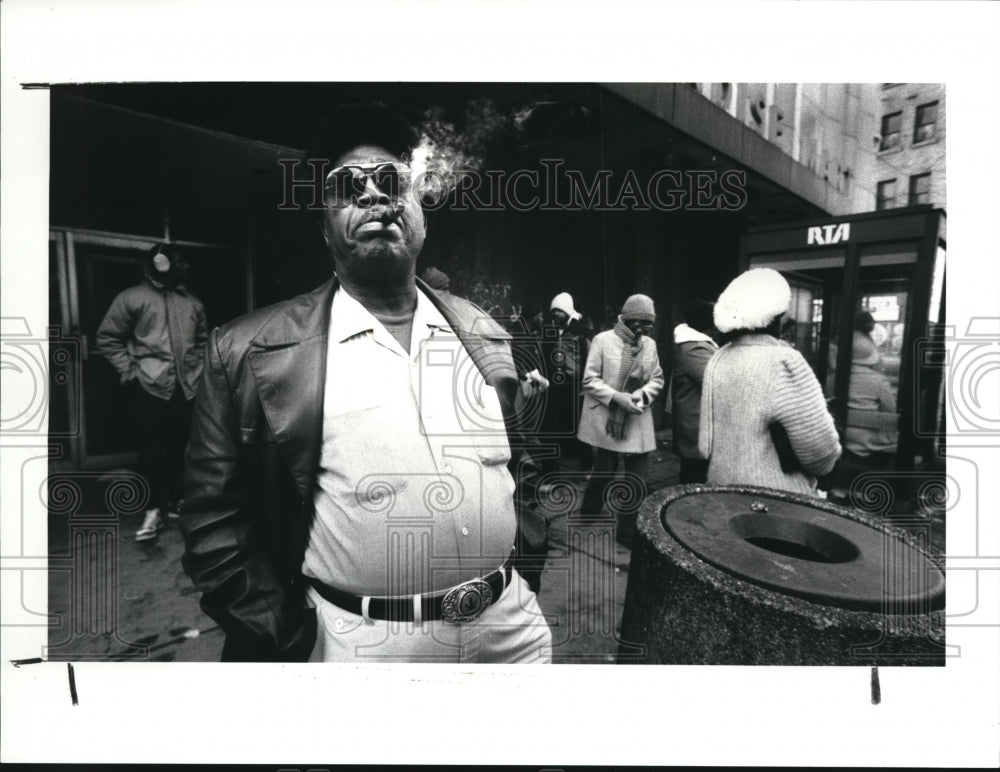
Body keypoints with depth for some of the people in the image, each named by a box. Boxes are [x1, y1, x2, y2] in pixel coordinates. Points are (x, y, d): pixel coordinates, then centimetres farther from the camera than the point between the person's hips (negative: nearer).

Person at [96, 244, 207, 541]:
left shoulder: (193, 303, 12)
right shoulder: (132, 298, 0)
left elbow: (202, 341, 21)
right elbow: (107, 338, 2)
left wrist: (198, 368, 10)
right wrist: (129, 371, -5)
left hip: (186, 389, 3)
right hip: (149, 388, -3)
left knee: (179, 448, 11)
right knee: (151, 450, 2)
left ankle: (177, 501, 24)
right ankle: (154, 509, 13)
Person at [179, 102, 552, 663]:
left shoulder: (486, 336, 2)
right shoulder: (250, 352, -9)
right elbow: (215, 525, -5)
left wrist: (524, 573, 7)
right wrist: (291, 641, -7)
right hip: (358, 642, -2)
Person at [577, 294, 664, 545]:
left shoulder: (650, 344, 4)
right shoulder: (603, 340, -8)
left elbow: (657, 378, 9)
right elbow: (590, 379, -9)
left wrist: (643, 394, -11)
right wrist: (617, 397, -20)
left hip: (638, 422, 4)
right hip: (606, 421, -3)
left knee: (637, 481, 5)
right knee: (604, 473, 8)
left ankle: (628, 531, 21)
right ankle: (587, 521, 35)